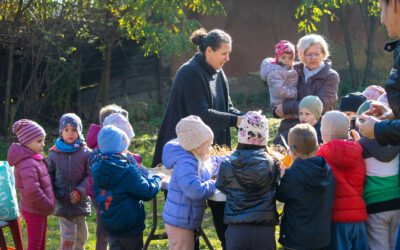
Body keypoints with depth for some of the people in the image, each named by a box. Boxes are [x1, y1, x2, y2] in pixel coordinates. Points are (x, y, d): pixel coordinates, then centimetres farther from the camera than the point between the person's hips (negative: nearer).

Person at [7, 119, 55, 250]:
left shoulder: (34, 159, 7)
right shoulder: (27, 164, -26)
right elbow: (32, 190, -36)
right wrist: (47, 206, -23)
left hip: (40, 210, 10)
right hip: (33, 211, -10)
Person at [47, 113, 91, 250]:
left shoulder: (85, 152, -4)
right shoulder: (54, 153, 0)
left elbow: (90, 176, -4)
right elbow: (48, 174, 10)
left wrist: (80, 191, -18)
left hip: (80, 200, 1)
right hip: (62, 200, -1)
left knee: (82, 236, 13)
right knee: (68, 237, -8)